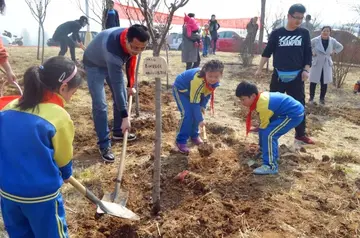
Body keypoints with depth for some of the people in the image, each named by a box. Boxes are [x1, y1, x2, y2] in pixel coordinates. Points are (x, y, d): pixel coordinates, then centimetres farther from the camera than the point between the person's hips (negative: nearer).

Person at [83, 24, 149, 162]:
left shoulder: (132, 41, -23)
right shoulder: (113, 51, -44)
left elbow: (131, 60, -1)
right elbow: (116, 86, -41)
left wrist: (130, 85, 4)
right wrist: (125, 116, -39)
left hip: (112, 63, 7)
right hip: (94, 64, -7)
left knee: (122, 96, 8)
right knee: (100, 104, -15)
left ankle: (118, 132, 26)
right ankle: (104, 145, -4)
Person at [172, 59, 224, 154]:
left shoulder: (215, 82, -20)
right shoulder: (198, 81, -42)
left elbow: (208, 94, 0)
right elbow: (195, 102, -34)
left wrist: (203, 106, -10)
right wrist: (200, 120, -29)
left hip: (192, 90, 7)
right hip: (180, 89, -7)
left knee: (196, 113, 5)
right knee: (187, 114, -17)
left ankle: (194, 135, 27)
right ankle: (181, 141, -5)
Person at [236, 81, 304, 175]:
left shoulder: (262, 106, -24)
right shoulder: (262, 96, 4)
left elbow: (263, 126, -12)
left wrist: (253, 129, 6)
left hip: (295, 114, -10)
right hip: (293, 109, 10)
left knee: (268, 134, -17)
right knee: (267, 130, 15)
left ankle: (270, 166, -12)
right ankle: (272, 155, 33)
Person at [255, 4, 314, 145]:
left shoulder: (304, 33, 4)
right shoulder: (276, 33, 0)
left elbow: (308, 54, 6)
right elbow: (267, 52, 4)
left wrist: (306, 70, -5)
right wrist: (260, 69, 3)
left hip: (296, 76, 1)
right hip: (278, 75, -1)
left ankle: (300, 134, 16)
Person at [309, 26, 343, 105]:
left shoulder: (332, 41, 1)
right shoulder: (315, 40, -9)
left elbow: (340, 47, 18)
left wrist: (334, 52, 5)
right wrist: (311, 53, -5)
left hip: (327, 64, 3)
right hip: (316, 63, -2)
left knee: (325, 82, 5)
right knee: (313, 81, 0)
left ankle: (322, 98, 18)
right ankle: (311, 97, 16)